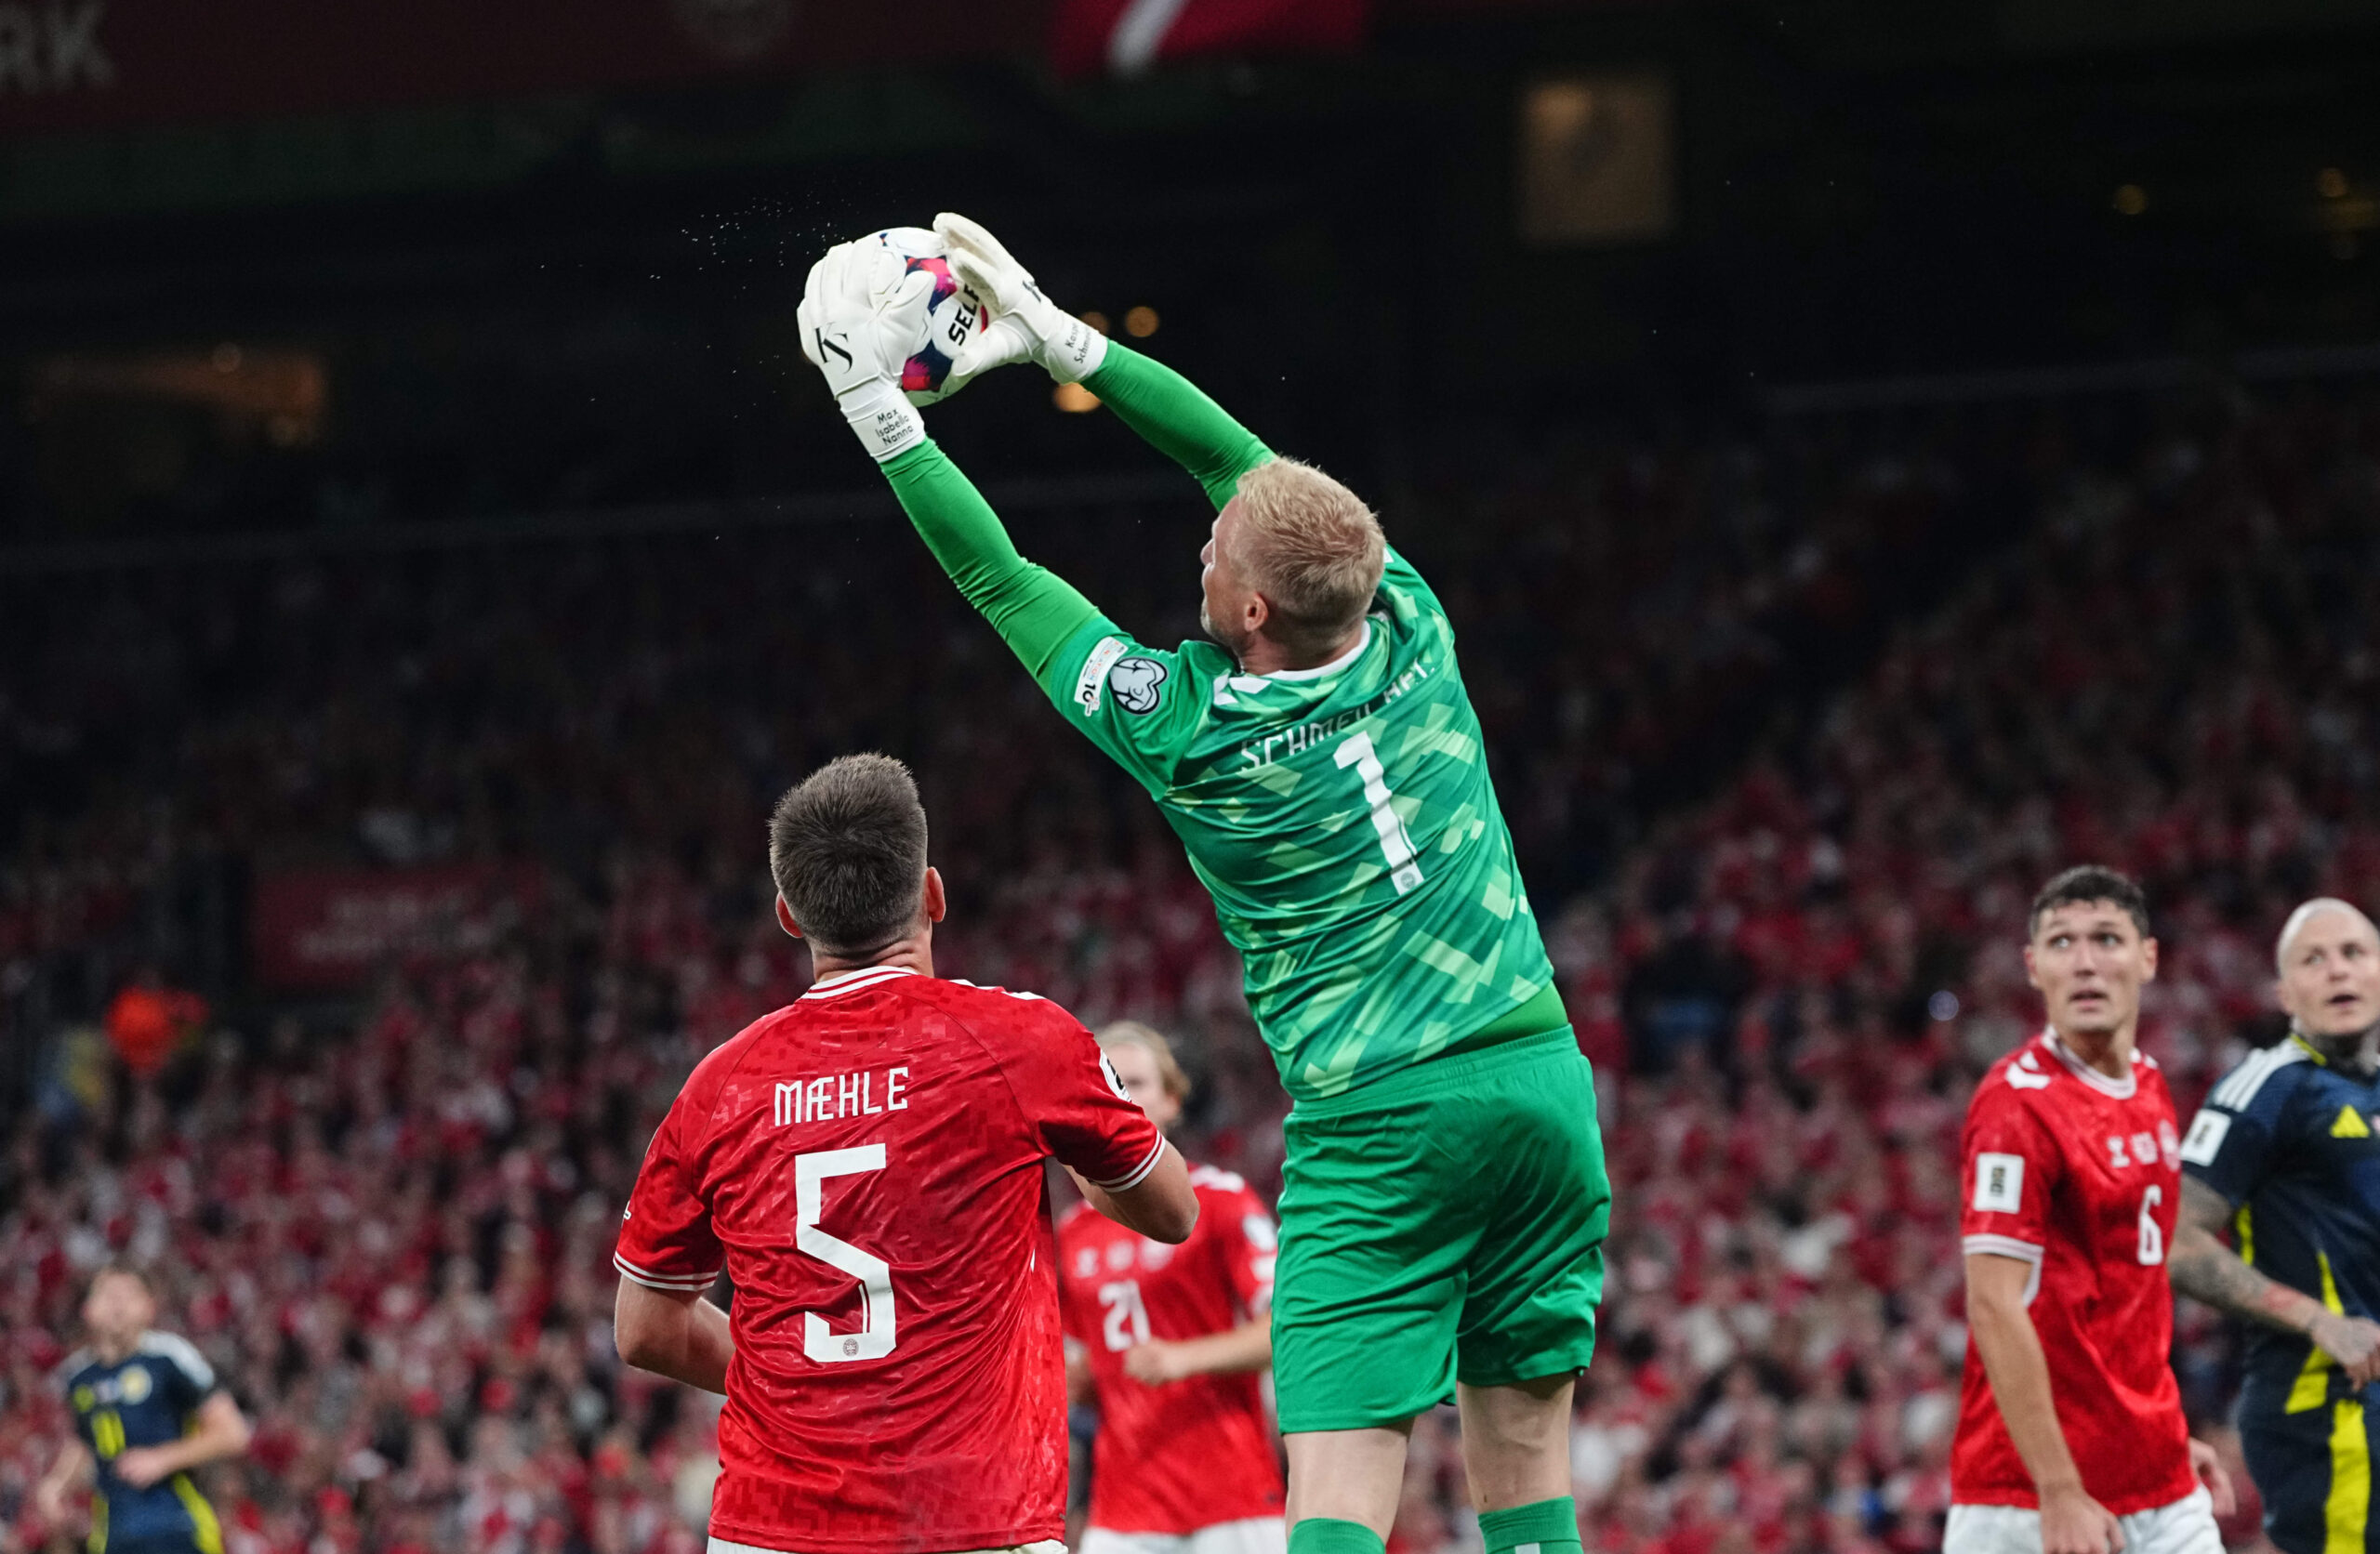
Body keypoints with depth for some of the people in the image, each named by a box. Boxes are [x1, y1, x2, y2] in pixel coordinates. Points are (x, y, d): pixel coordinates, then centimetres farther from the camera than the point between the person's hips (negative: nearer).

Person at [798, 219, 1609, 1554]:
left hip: (1375, 1124, -5)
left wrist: (886, 416, 13)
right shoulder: (1410, 631, 1)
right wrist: (1057, 336, 17)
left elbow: (999, 580, 3)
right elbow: (1243, 457, 13)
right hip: (1539, 1075, 5)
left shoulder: (1186, 729, -8)